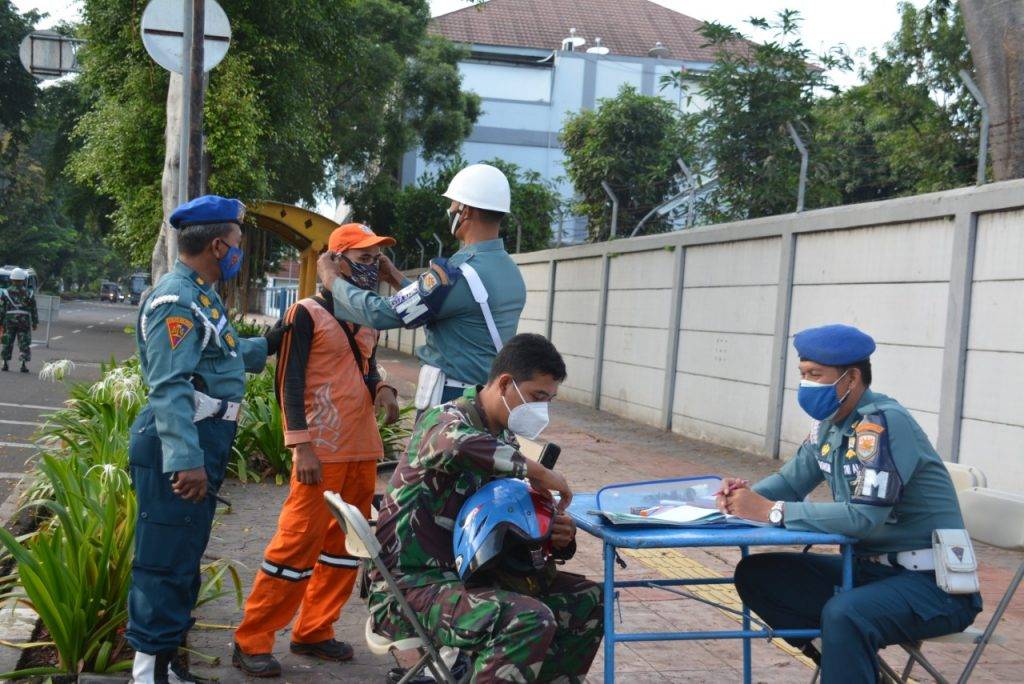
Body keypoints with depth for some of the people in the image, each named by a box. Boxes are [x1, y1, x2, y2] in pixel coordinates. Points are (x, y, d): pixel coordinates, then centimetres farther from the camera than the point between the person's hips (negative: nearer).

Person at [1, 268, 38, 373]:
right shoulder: (28, 294, -2)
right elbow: (34, 310, 1)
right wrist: (35, 322, 9)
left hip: (9, 321, 1)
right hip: (24, 321, -1)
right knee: (24, 343, 3)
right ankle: (24, 365, -5)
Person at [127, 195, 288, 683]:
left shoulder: (201, 296, 17)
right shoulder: (177, 300, -17)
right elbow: (169, 387, -25)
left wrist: (270, 344, 29)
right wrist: (185, 460, -31)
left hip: (200, 445, 11)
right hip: (179, 446, -11)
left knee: (184, 558, 18)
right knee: (167, 560, -6)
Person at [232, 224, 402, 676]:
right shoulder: (307, 314, -7)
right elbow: (289, 383, -11)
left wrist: (382, 388, 0)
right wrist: (301, 446, -19)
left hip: (362, 449, 8)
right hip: (322, 450, -8)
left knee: (344, 543, 11)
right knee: (298, 542, -8)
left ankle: (313, 631, 23)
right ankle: (251, 641, 1)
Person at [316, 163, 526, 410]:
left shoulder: (460, 274, -18)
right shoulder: (512, 271, 10)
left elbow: (379, 313, -14)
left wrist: (332, 279, 3)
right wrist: (399, 281, 26)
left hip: (449, 401, -8)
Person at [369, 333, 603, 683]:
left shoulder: (504, 441, 13)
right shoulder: (447, 419, -13)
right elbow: (457, 445, -40)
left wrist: (556, 537, -4)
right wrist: (537, 472, -29)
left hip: (465, 573, 9)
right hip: (411, 584, -9)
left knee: (587, 600, 7)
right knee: (530, 621, -31)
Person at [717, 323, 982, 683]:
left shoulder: (883, 422, -20)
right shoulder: (829, 424, 5)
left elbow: (865, 516, -27)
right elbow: (791, 480, 16)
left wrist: (770, 511, -25)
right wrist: (746, 496, -6)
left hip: (932, 583, -9)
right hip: (869, 568, 9)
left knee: (844, 614, -37)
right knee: (756, 573, 0)